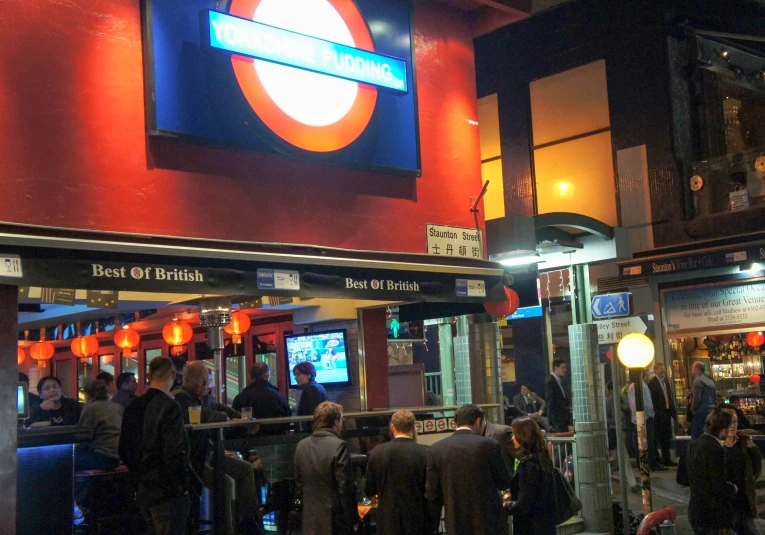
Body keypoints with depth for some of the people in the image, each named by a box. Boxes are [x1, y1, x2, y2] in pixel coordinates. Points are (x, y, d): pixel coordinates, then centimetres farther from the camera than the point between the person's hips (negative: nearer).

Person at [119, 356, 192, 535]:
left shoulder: (133, 407, 6)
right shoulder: (170, 407, -17)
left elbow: (124, 449, 12)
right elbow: (174, 453, -21)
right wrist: (183, 485, -10)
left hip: (144, 490, 8)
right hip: (167, 492, -8)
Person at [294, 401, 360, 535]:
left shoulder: (301, 446, 6)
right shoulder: (339, 446, -15)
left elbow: (299, 484, 12)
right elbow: (346, 487, -16)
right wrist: (353, 520, -8)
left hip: (310, 521, 6)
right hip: (335, 521, -6)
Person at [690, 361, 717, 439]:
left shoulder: (698, 382, -12)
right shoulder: (710, 381, 15)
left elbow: (697, 399, -18)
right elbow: (715, 398, 18)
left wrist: (692, 409, -4)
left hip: (701, 412, -9)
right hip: (711, 412, 9)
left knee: (696, 435, -7)